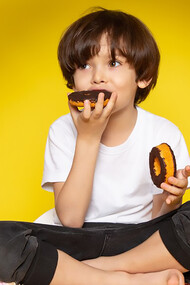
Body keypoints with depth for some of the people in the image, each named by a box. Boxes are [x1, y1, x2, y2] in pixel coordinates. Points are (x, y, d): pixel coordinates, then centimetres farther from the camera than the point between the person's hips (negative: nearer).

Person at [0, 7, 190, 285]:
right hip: (79, 243, 1)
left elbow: (156, 219, 0)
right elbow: (70, 219, -13)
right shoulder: (63, 131, -4)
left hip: (141, 241, 0)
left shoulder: (164, 134, -6)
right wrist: (87, 138, -18)